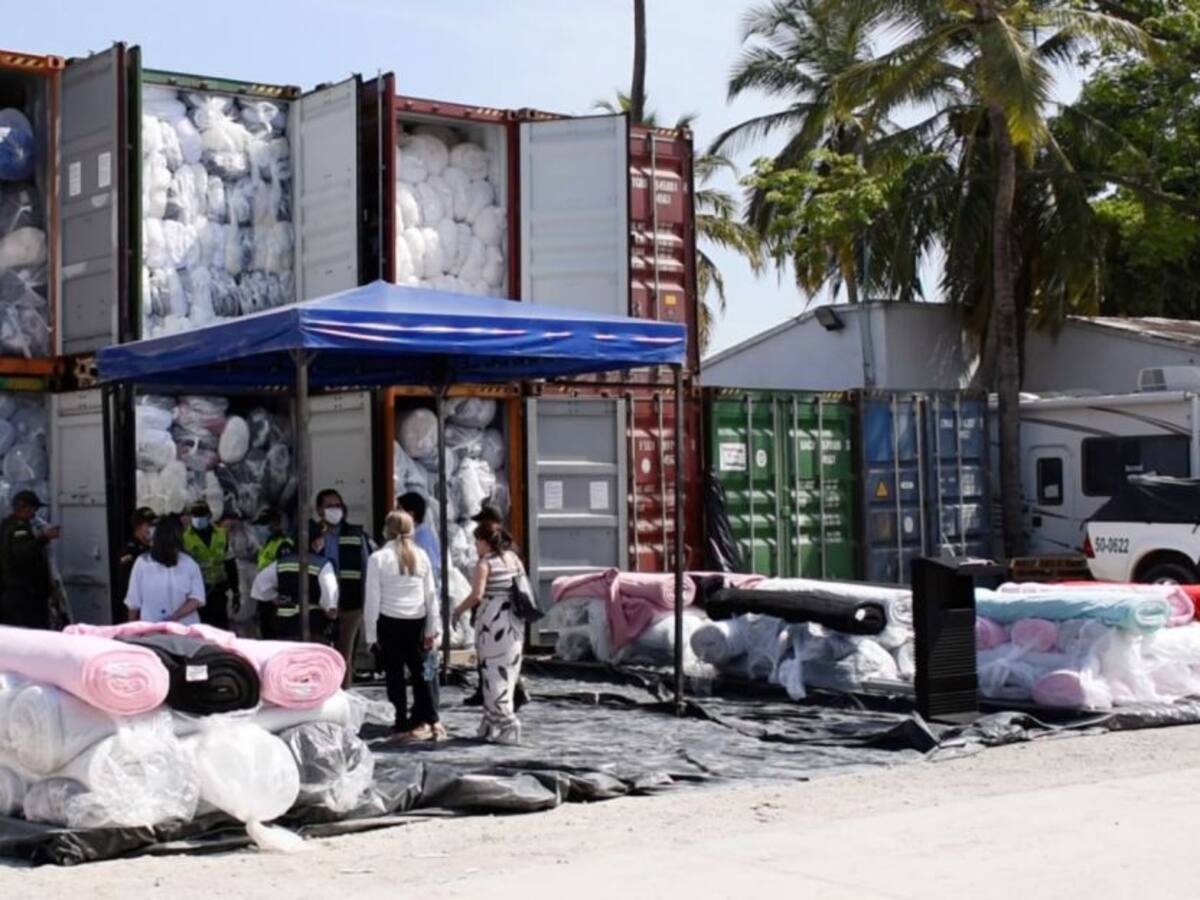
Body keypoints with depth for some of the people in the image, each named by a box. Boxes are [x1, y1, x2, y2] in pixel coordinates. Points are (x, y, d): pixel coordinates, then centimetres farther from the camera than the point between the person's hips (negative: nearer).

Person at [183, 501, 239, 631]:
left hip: (219, 591, 3)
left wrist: (235, 591, 10)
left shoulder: (221, 534, 7)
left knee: (221, 625, 6)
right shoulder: (185, 538, -4)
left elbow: (230, 565, 11)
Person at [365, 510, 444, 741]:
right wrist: (433, 628, 11)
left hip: (389, 622, -3)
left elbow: (373, 599, -6)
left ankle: (402, 723, 9)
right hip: (417, 621, 3)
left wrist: (371, 633, 0)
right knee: (420, 672, 10)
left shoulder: (378, 558, -6)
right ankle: (430, 720, 1)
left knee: (395, 675, 6)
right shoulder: (421, 556, 3)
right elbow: (431, 594, 5)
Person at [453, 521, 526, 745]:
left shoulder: (485, 563, -10)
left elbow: (477, 595, -19)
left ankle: (507, 728, -4)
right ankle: (492, 724, 19)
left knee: (494, 675, 0)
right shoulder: (514, 559, 10)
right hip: (514, 622, 7)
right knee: (508, 672, 12)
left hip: (493, 621, -7)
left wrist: (459, 610, -5)